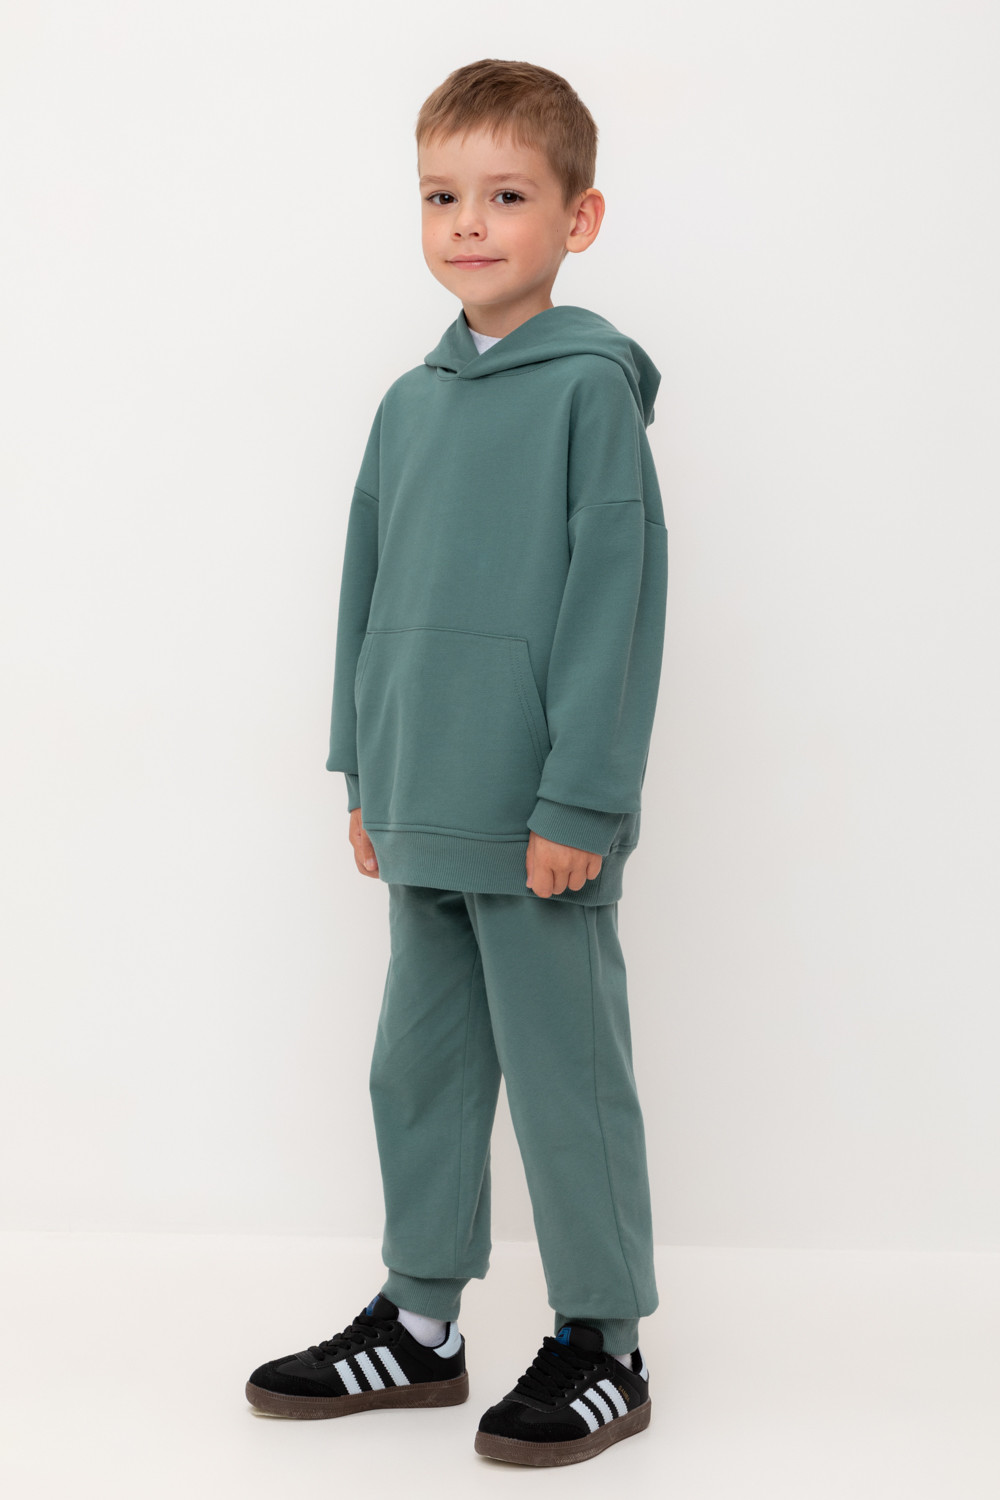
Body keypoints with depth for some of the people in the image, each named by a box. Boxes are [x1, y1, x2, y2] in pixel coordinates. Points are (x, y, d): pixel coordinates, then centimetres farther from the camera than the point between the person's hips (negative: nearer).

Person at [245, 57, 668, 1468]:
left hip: (541, 823, -7)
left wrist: (578, 800, -16)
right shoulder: (410, 403, 12)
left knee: (564, 1072, 3)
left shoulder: (590, 384, -8)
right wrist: (365, 778, 15)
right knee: (421, 1062, 15)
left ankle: (604, 1341, 18)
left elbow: (615, 594, -13)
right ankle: (420, 1319, 30)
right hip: (423, 821, 7)